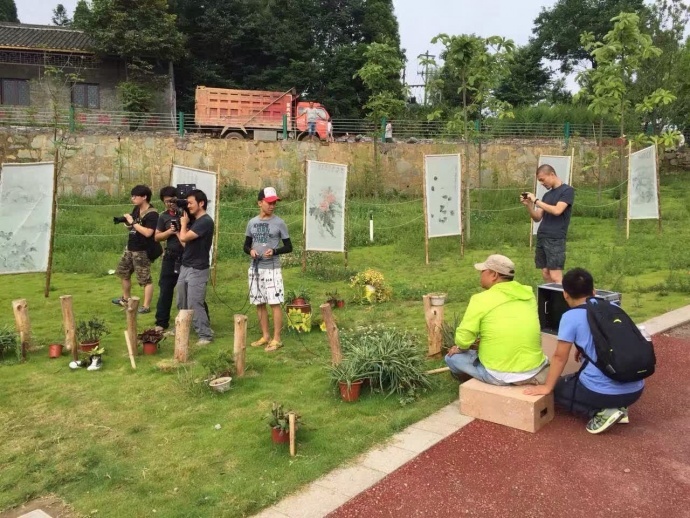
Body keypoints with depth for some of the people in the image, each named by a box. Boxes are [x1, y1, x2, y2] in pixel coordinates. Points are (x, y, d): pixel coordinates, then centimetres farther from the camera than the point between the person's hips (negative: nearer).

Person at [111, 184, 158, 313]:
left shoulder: (152, 214, -18)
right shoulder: (136, 209, 8)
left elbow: (148, 233, -28)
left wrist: (133, 222, -23)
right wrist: (126, 222, -5)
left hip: (142, 251, -10)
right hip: (130, 248, 10)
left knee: (145, 279, -5)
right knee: (123, 272, 22)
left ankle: (146, 306, 0)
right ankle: (126, 299, 39)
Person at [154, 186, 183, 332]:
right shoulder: (163, 217, 7)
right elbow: (157, 237, 8)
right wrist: (169, 232, -10)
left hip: (187, 257, -2)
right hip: (171, 257, 3)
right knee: (165, 290, 5)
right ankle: (161, 322, 13)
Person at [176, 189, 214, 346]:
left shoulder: (206, 221, -16)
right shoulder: (194, 221, 14)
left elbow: (184, 238, -21)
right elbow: (186, 244, 15)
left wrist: (183, 223, -4)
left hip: (197, 270, -9)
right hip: (185, 267, 9)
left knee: (194, 304, -9)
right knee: (182, 303, 17)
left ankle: (206, 335, -1)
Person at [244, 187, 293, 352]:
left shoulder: (279, 223, -4)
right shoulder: (252, 223, 6)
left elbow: (289, 247, -1)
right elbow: (246, 245, 14)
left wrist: (274, 251, -19)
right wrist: (250, 251, -8)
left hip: (272, 269, -4)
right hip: (255, 269, 5)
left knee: (275, 303, -5)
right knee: (259, 304, 10)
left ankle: (276, 339, 2)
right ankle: (265, 336, 21)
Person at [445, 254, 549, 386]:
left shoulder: (481, 299, -13)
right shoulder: (528, 293, 4)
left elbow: (463, 338, -13)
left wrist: (460, 348, 10)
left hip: (499, 374, -6)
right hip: (534, 368, 6)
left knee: (452, 357, 13)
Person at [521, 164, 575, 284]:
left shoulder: (567, 190, -3)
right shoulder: (547, 195, 18)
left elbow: (557, 211, -18)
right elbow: (537, 218, 16)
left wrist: (536, 200, -13)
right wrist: (528, 205, 0)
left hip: (555, 239, -7)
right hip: (541, 238, 7)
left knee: (555, 277, -10)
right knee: (545, 274, 5)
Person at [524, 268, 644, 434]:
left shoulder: (570, 317, -8)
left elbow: (560, 357, -5)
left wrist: (547, 387, 4)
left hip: (602, 392, -6)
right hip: (635, 389, 7)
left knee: (558, 388, 19)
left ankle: (602, 412, -1)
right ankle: (618, 408, 11)